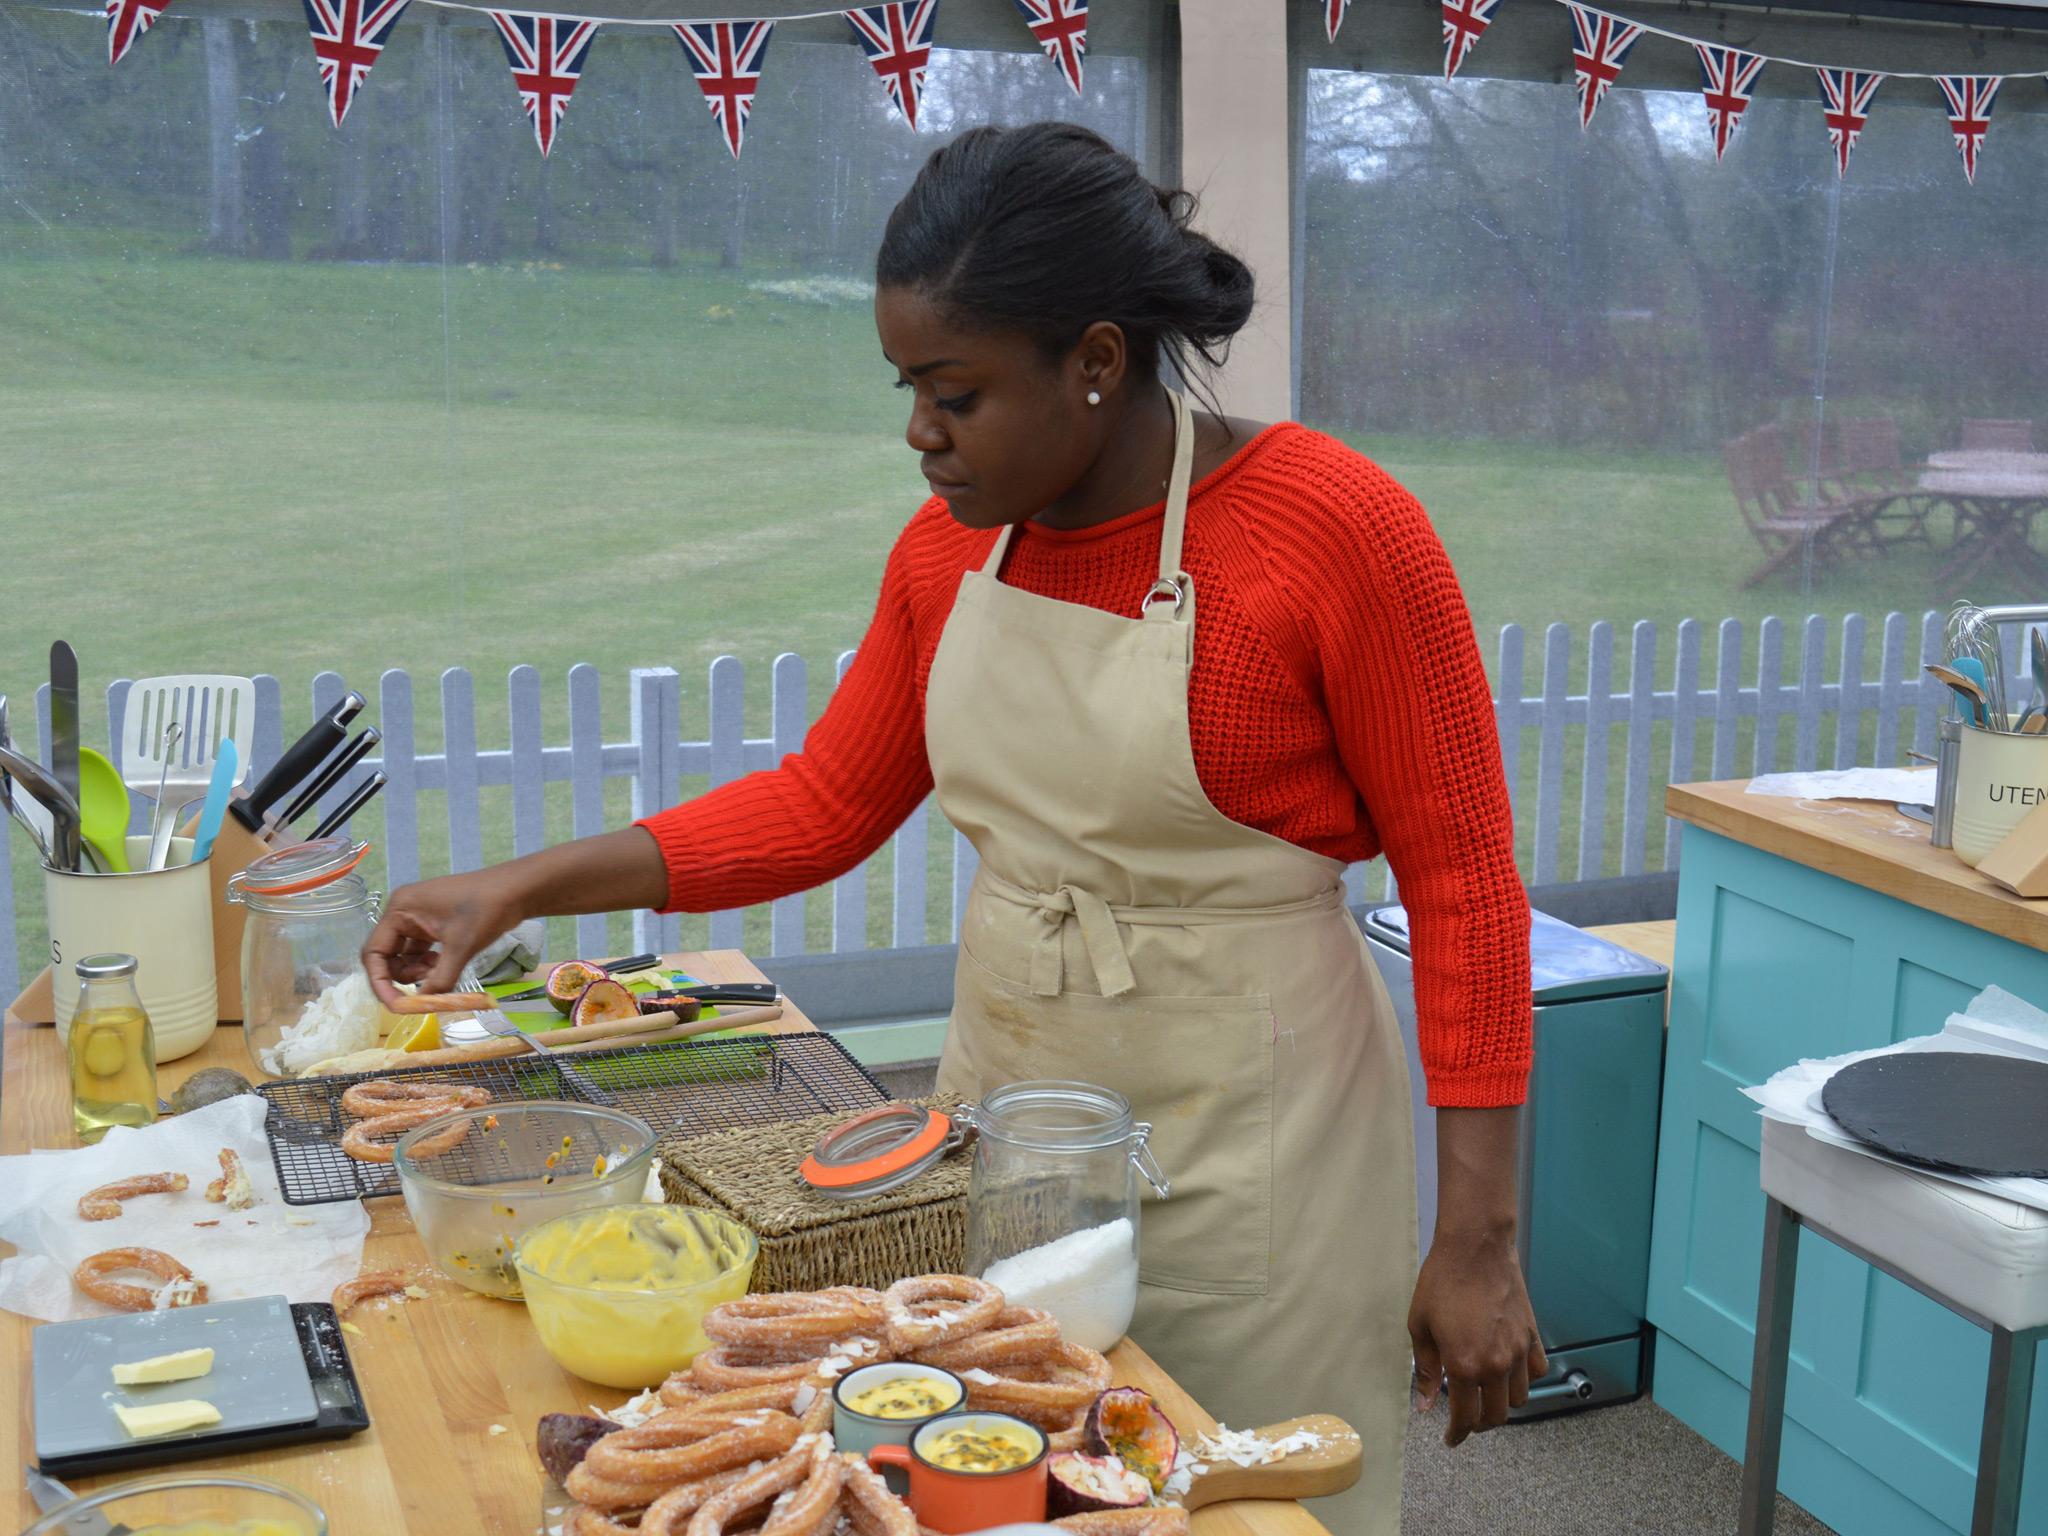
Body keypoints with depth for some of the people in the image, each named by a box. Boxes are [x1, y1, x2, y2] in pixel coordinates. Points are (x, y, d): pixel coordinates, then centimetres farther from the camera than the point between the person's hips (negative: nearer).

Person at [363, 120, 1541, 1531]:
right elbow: (829, 802, 9)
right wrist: (524, 887, 1)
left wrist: (1478, 1239, -13)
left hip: (1247, 1144, -5)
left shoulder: (1337, 528, -16)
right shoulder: (952, 542, 1)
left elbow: (1464, 886, -12)